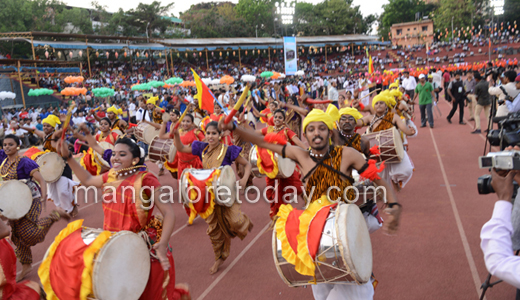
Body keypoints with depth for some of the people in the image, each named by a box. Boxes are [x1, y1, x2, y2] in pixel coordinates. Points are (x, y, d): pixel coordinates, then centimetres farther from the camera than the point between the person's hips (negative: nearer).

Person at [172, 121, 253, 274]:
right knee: (214, 228, 11)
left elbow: (247, 164, -5)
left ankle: (245, 222, 23)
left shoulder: (228, 150, -13)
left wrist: (244, 179, -22)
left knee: (233, 221, -16)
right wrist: (176, 135, -7)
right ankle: (220, 257, 30)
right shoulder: (202, 148, 0)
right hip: (209, 193, 4)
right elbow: (181, 148, 10)